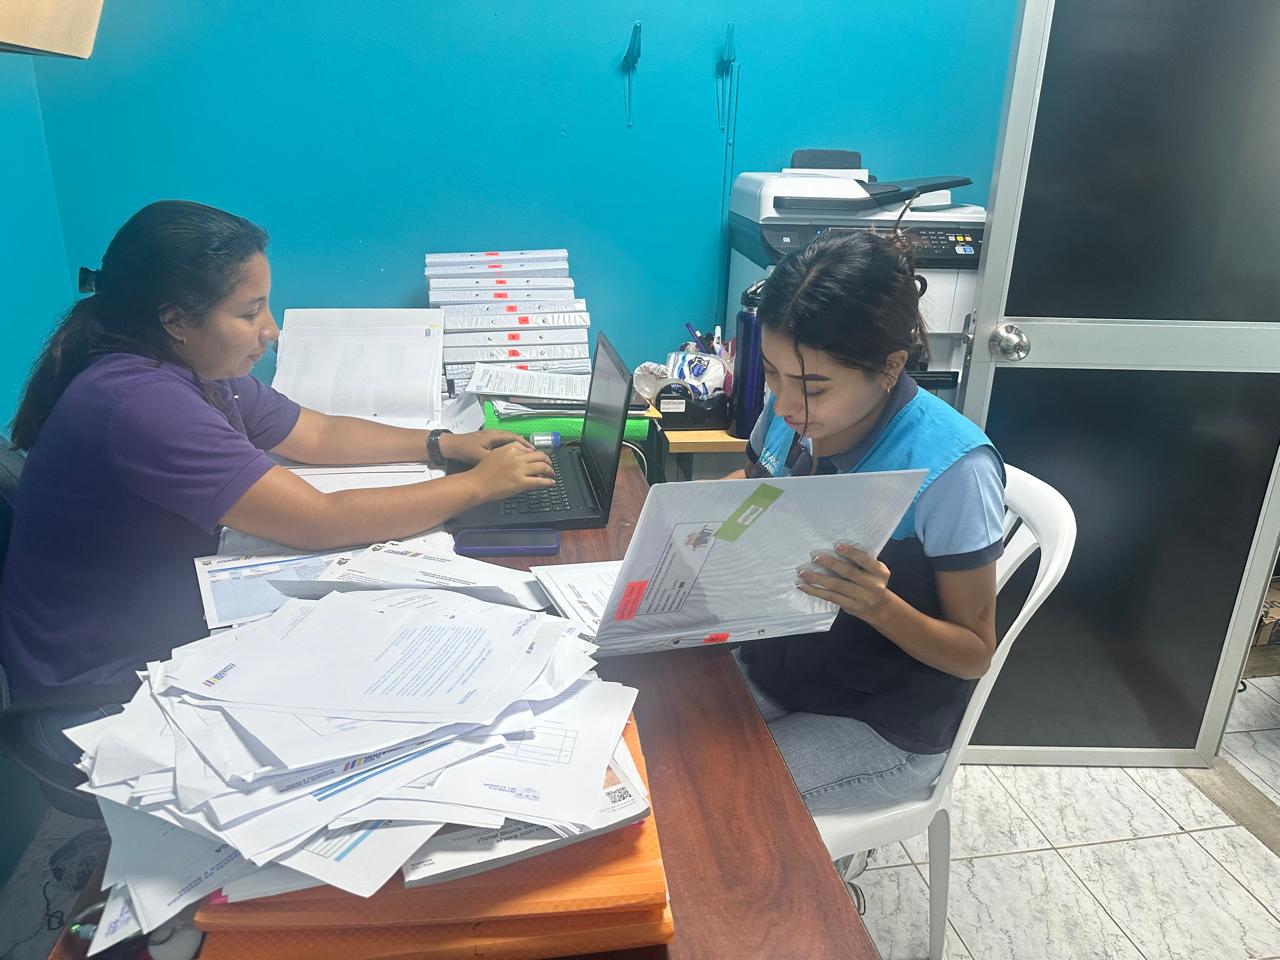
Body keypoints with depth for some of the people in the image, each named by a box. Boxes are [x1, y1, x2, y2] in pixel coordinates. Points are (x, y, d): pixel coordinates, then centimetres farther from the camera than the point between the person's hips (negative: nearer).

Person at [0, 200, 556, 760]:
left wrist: (444, 445, -2)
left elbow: (321, 435, 10)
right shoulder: (140, 404, -30)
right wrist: (479, 484, -22)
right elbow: (323, 523, -30)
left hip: (177, 629, 8)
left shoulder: (201, 375, -2)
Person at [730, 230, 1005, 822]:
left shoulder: (950, 468, -25)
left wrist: (879, 606, -33)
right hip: (771, 665, 5)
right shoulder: (790, 410, -10)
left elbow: (975, 653, -14)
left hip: (884, 726, -5)